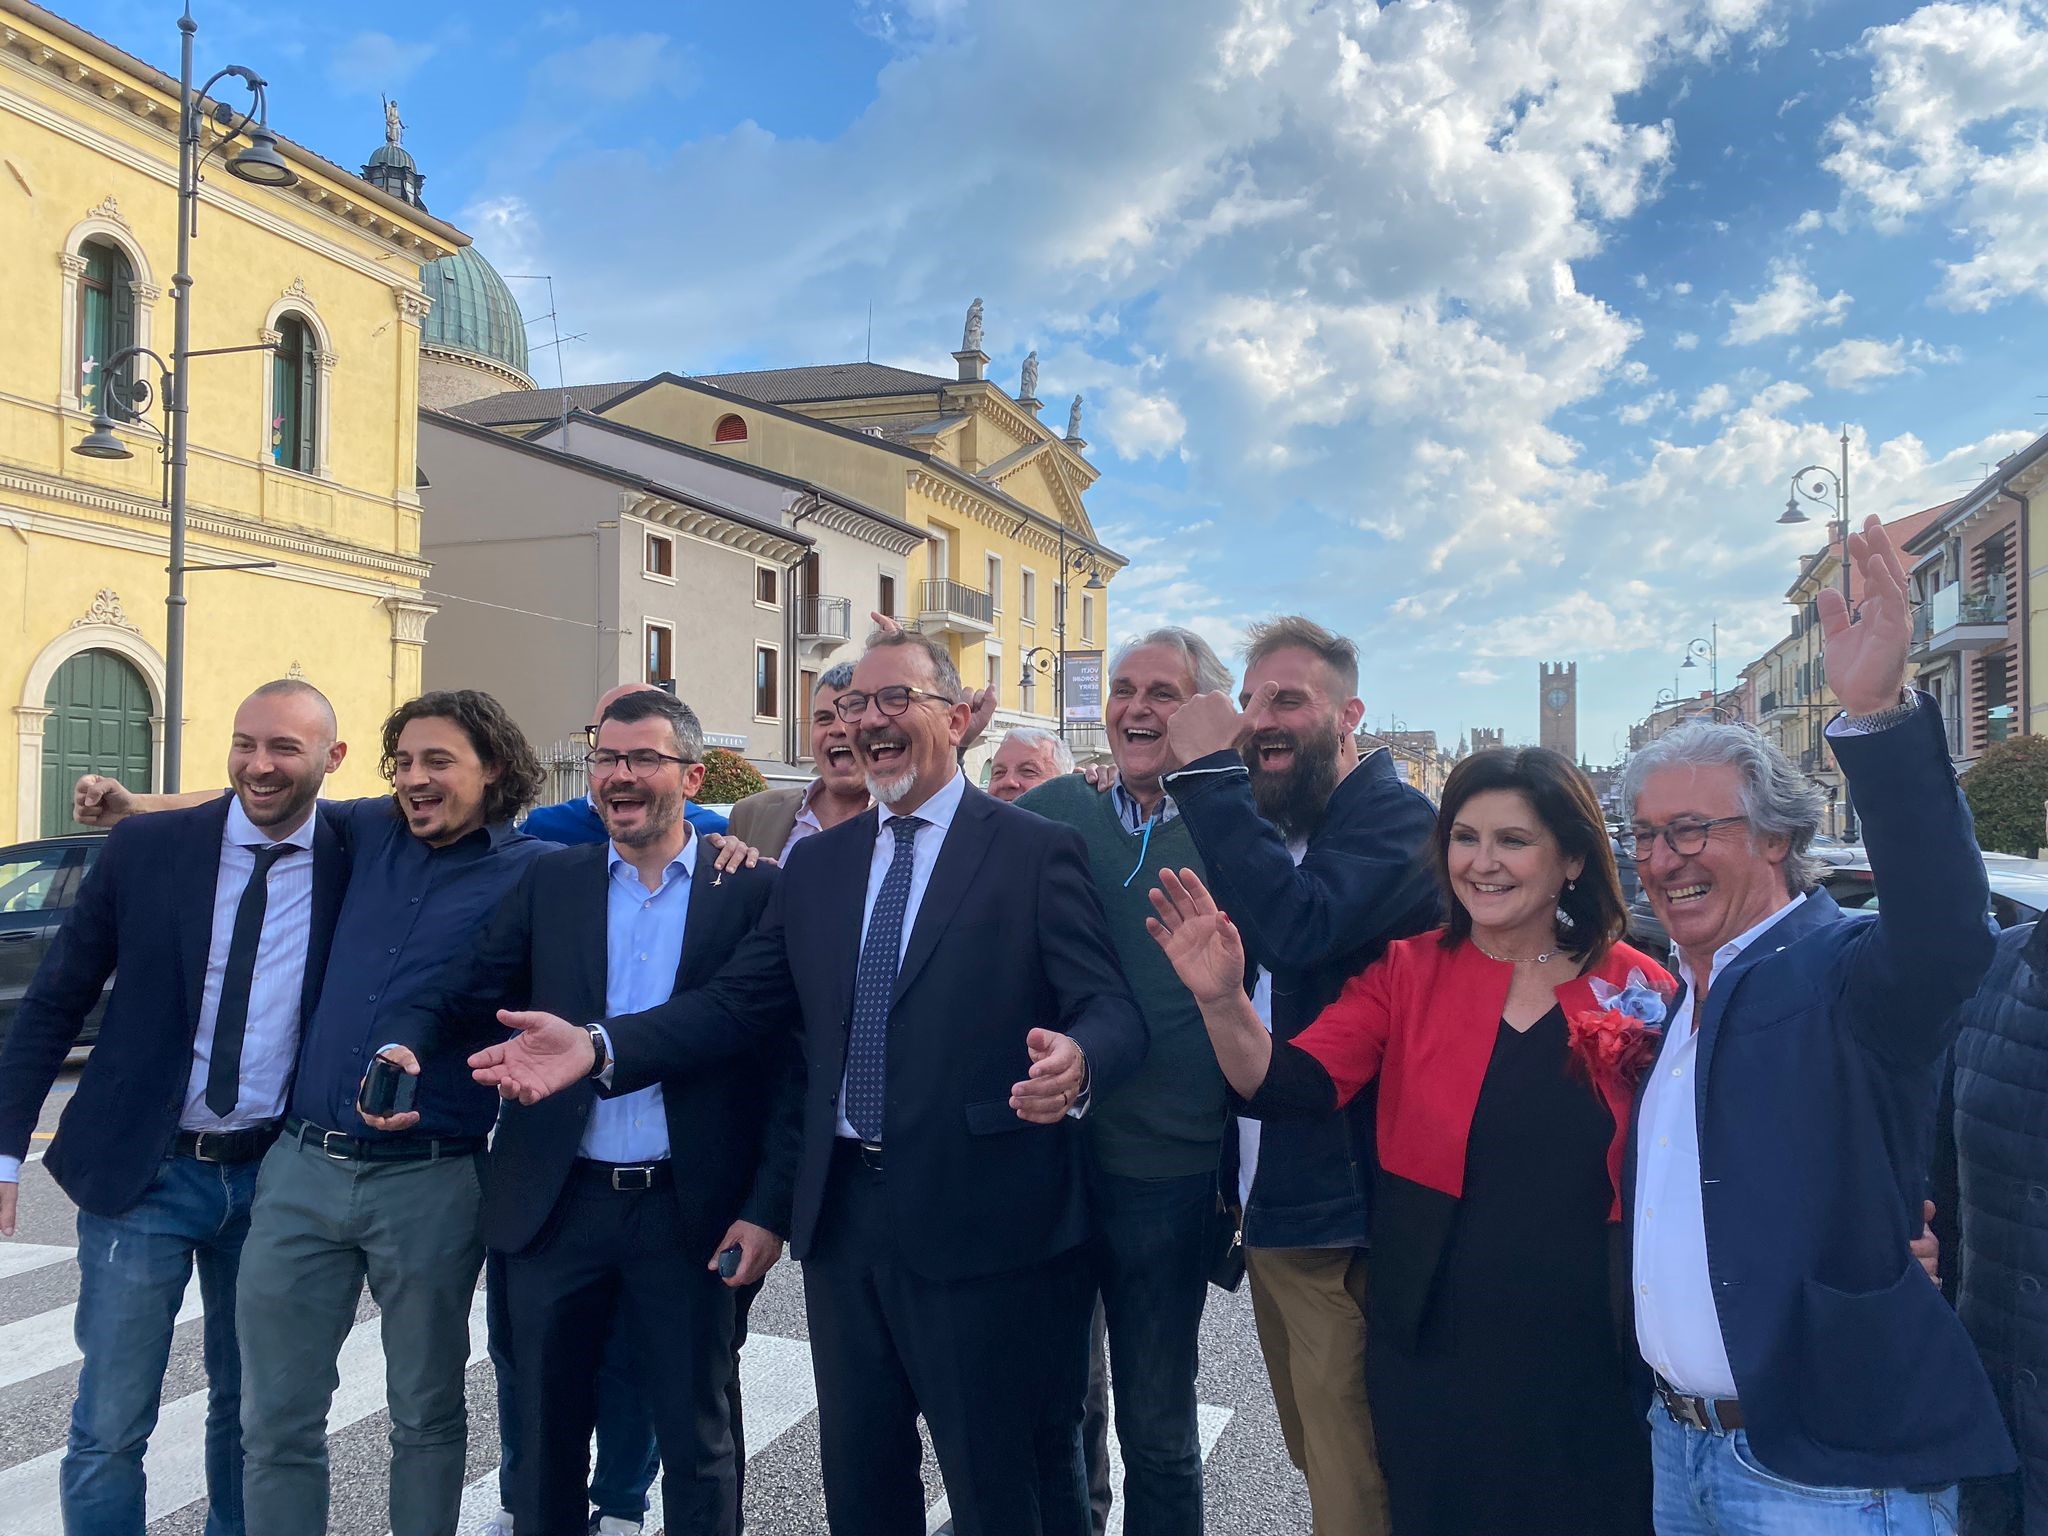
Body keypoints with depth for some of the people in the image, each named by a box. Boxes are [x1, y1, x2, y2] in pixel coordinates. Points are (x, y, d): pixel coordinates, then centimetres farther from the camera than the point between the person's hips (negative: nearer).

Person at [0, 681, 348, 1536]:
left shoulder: (355, 868, -5)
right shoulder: (146, 849, -5)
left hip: (273, 1179, 1)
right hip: (140, 1174, -1)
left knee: (250, 1411, 17)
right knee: (110, 1427, 4)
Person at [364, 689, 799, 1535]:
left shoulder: (752, 890, -4)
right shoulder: (549, 882, 6)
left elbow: (790, 1062, -6)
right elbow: (466, 996, 1)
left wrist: (768, 1208, -11)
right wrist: (405, 1047, -21)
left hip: (691, 1212, -2)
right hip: (559, 1204, 3)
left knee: (697, 1442, 11)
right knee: (547, 1433, 17)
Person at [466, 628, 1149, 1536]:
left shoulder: (1036, 852, -6)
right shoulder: (818, 863, 10)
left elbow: (1109, 1011, -13)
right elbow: (738, 1005, 7)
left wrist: (1076, 1064, -36)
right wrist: (597, 1047, -7)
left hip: (980, 1224, -5)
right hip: (844, 1214, 5)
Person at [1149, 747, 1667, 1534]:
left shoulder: (1640, 991, -5)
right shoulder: (1406, 973, -4)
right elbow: (1291, 1085, -13)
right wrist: (1222, 1000, -31)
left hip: (1588, 1360, 0)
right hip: (1434, 1353, 1)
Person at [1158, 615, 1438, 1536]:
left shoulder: (1396, 820, -16)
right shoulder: (1262, 828, 9)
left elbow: (1298, 928, -34)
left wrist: (1209, 773, -28)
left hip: (1341, 1223, -8)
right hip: (1267, 1209, 8)